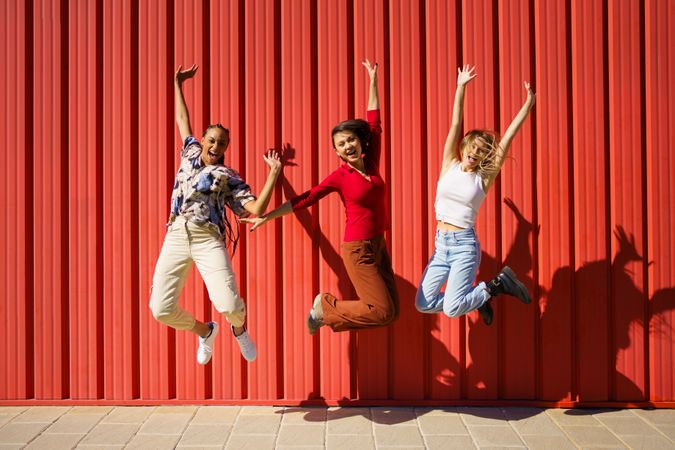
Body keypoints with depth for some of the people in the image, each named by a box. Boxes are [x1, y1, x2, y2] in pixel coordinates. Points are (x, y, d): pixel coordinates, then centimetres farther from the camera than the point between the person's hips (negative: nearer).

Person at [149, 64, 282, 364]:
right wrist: (178, 83, 35)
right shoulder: (190, 153, 19)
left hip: (208, 239, -3)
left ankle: (239, 329, 20)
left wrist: (274, 174, -3)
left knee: (228, 305, -21)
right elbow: (182, 119, 31)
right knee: (161, 309, -9)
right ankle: (204, 331, 23)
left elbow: (256, 209, 0)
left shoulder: (228, 177, 9)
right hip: (176, 237, 3)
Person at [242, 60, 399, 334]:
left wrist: (373, 82, 14)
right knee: (382, 312, -10)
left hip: (378, 246, 7)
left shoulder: (371, 163, 5)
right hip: (358, 250, -7)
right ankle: (324, 307, 7)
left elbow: (374, 122, 12)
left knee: (391, 311, 7)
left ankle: (327, 309, 16)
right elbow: (304, 200, -1)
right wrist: (265, 217, 0)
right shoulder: (339, 177, -7)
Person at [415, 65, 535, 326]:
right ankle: (476, 297, 21)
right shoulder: (450, 165, 7)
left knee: (452, 309, -14)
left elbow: (508, 138, -3)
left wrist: (528, 105, -5)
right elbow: (455, 125, 1)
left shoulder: (484, 177, -1)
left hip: (464, 245, -4)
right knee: (423, 304, -1)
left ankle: (497, 285, 10)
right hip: (441, 244, 4)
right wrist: (461, 87, -1)